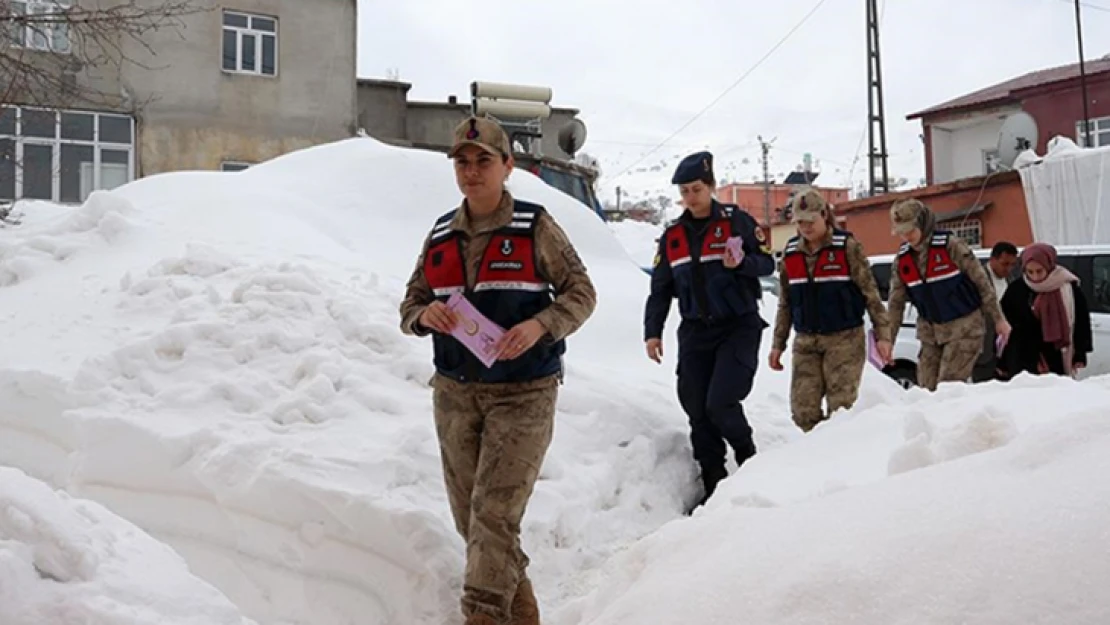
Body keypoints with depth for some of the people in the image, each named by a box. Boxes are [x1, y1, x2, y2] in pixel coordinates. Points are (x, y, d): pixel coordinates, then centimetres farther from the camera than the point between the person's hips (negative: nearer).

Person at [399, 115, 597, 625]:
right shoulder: (440, 235, 8)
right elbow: (409, 305, 12)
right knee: (470, 519, 12)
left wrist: (540, 325, -21)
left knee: (494, 515, -12)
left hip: (523, 395, -5)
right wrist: (424, 315, -12)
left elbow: (581, 292, -2)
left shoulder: (534, 227, -4)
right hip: (455, 394, 5)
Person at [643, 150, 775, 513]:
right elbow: (660, 289, 11)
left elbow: (767, 263, -2)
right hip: (695, 332, 5)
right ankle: (714, 488, 14)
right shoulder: (672, 236, 9)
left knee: (721, 404, -15)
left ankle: (749, 459, 15)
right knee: (697, 412, 2)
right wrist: (652, 331, 3)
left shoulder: (737, 221, -4)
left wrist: (741, 263, -22)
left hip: (739, 328, -5)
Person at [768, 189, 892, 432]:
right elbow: (785, 303, 15)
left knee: (841, 407, -8)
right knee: (802, 409, -1)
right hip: (805, 341, 4)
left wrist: (882, 335, -8)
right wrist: (778, 344, 13)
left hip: (844, 338, -4)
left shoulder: (847, 246, -5)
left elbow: (871, 293, -4)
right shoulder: (790, 252, 8)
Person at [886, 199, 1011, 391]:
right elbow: (896, 302, 5)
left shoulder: (951, 245, -15)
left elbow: (982, 282, -9)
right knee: (926, 388, 4)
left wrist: (998, 319, -5)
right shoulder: (902, 259, 1)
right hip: (930, 332, 5)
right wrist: (888, 340, 1)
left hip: (963, 327, -5)